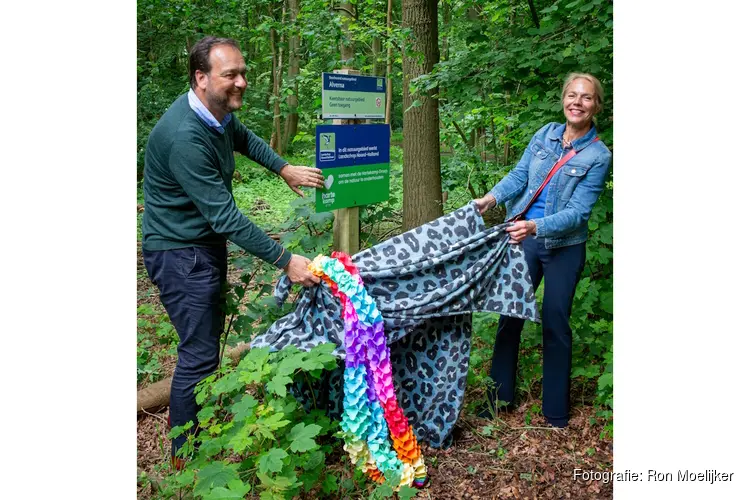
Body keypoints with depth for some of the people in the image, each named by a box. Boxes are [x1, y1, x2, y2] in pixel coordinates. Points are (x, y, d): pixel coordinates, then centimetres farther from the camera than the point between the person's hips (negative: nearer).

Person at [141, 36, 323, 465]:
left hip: (208, 244, 10)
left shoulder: (219, 113, -2)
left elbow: (243, 138, 22)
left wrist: (284, 168, 7)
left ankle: (204, 422, 42)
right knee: (200, 353, -5)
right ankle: (186, 456, 15)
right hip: (181, 252, -10)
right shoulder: (185, 136, -31)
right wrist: (286, 261, -29)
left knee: (210, 335, 22)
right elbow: (225, 216, -32)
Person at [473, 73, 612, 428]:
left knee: (555, 323, 4)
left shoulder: (598, 156, -9)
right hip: (524, 239, 3)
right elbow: (519, 175, 3)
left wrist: (535, 227, -31)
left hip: (564, 248, -3)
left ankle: (556, 410, 22)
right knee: (509, 314, 7)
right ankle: (500, 395, 23)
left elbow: (578, 212, -17)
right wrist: (493, 197, -16)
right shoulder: (545, 134, 3)